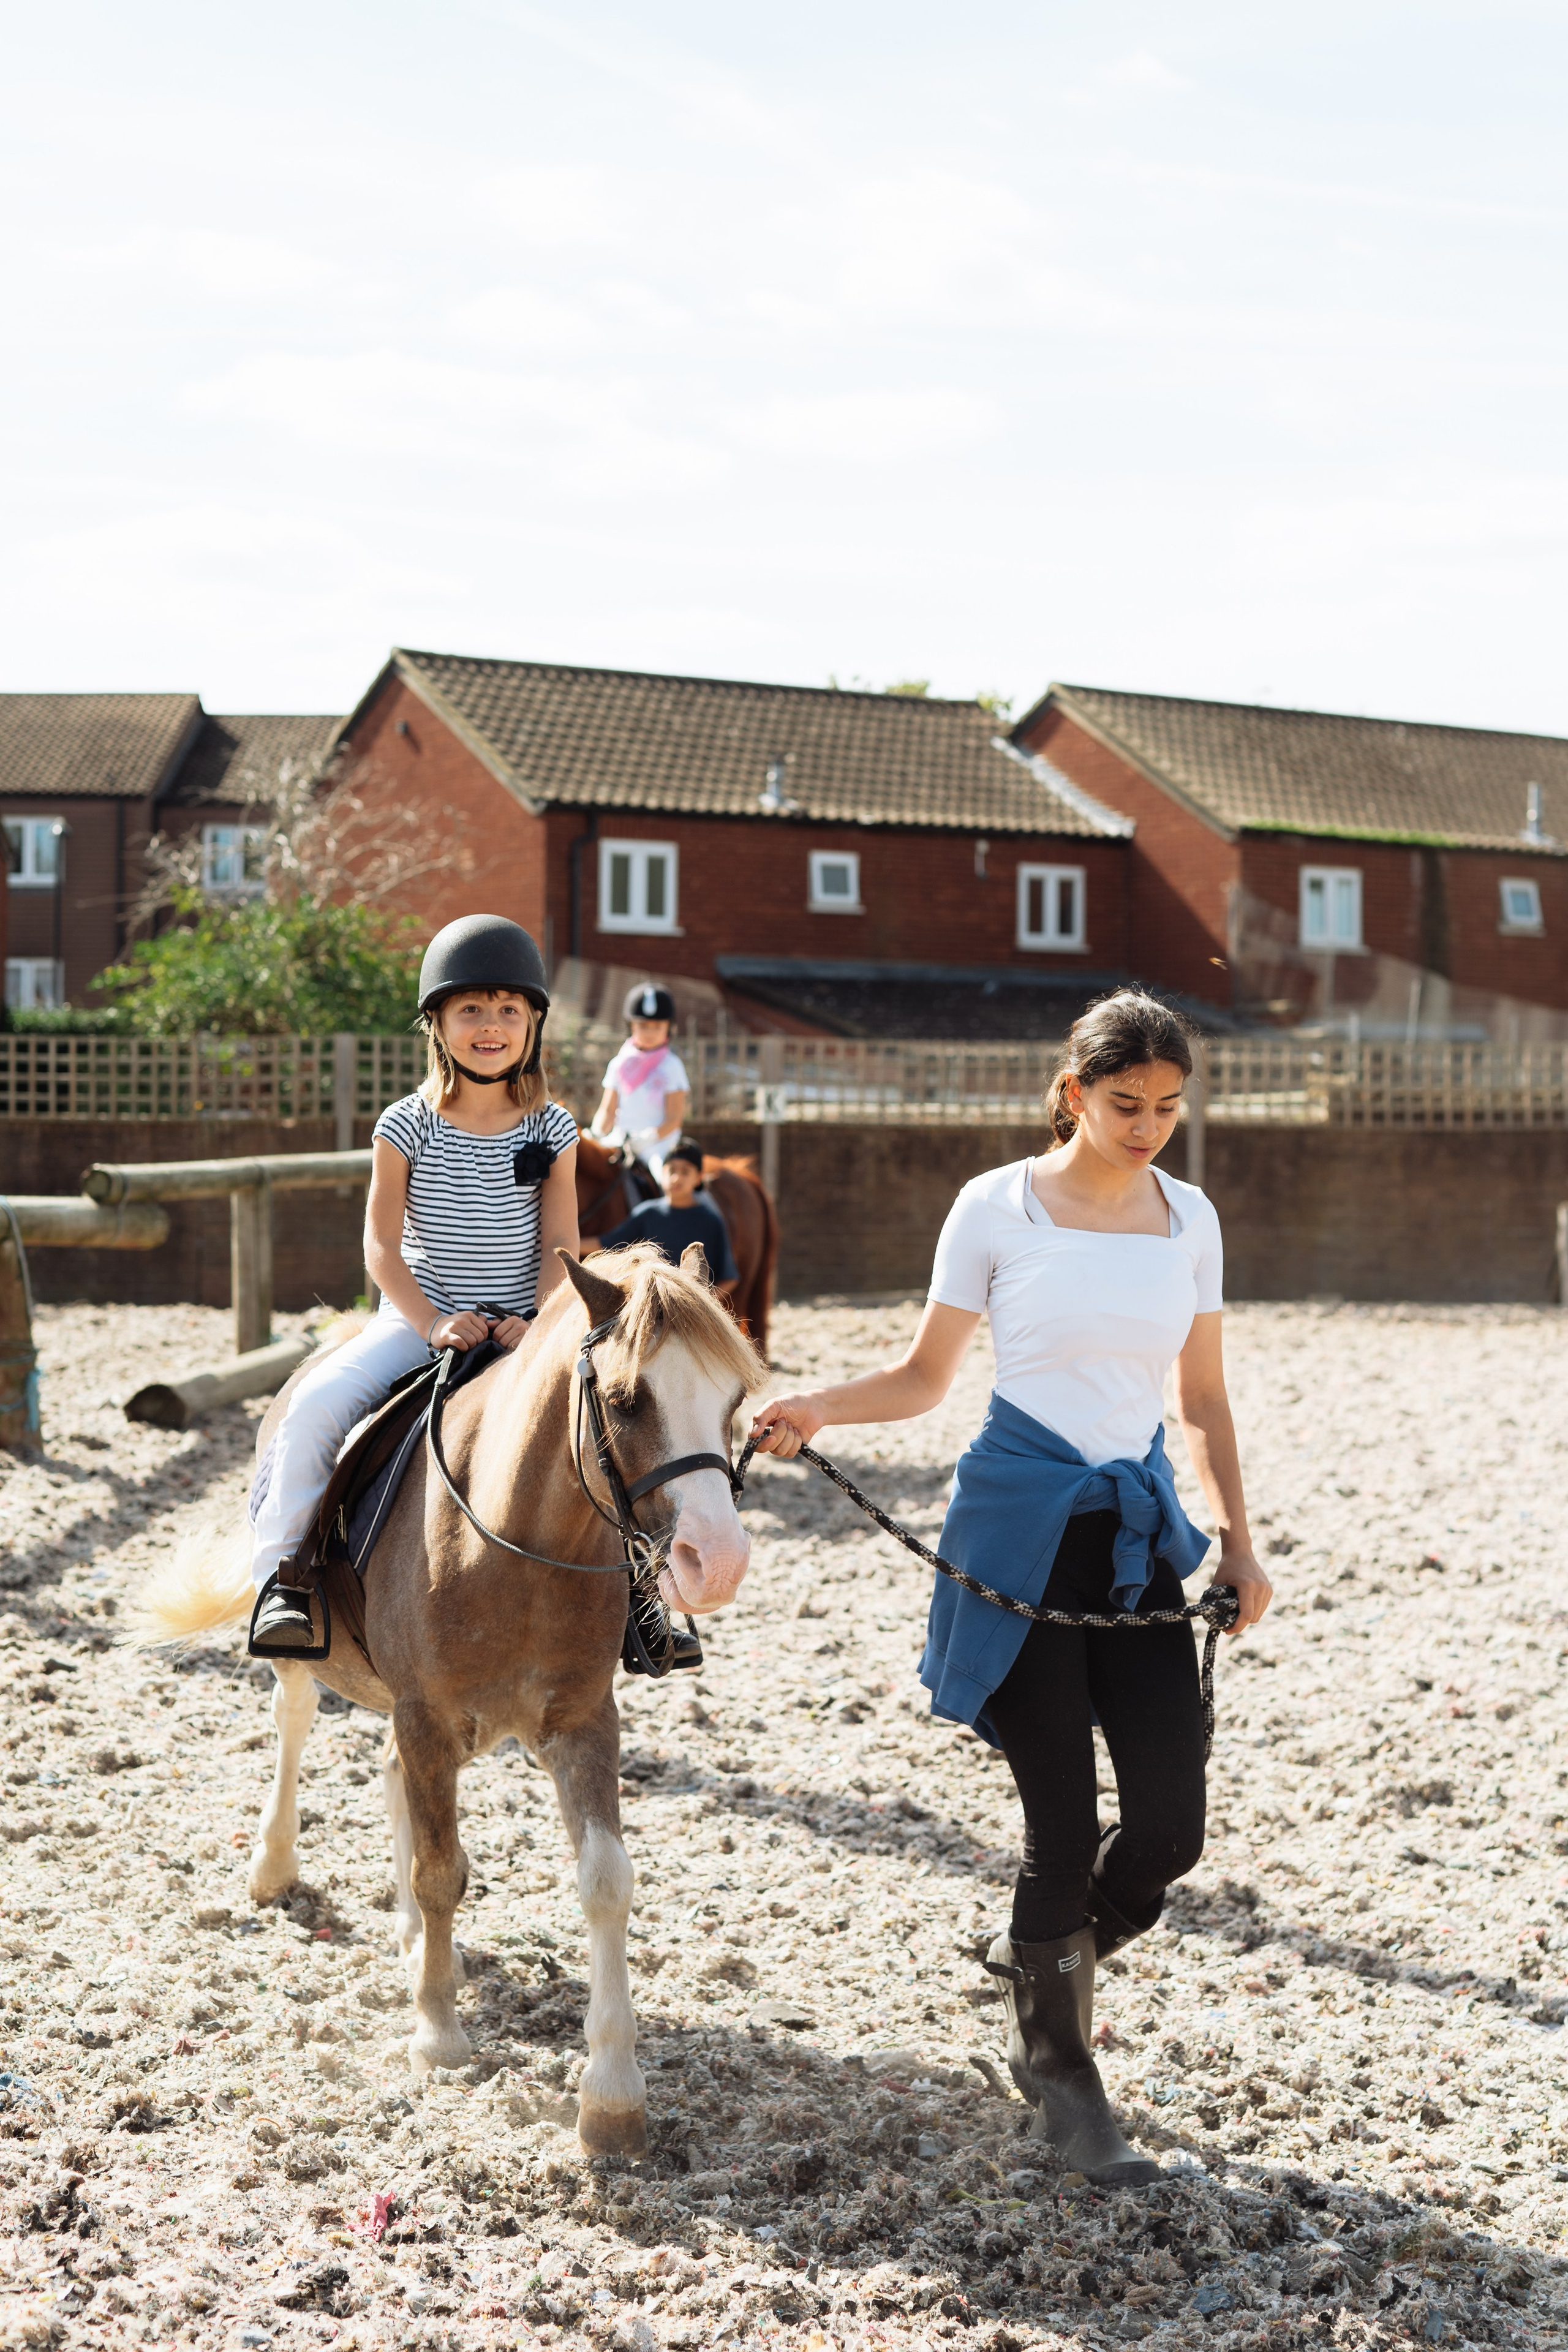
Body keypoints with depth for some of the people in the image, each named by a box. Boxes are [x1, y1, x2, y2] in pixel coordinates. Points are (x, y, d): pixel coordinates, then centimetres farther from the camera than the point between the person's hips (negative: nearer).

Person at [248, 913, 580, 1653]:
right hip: (417, 1320, -1)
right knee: (317, 1403, -25)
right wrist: (432, 1323, -19)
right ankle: (282, 1575, -11)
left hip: (525, 1327, 1)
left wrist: (536, 1323, -17)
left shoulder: (553, 1132, 3)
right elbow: (381, 1245, -5)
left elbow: (560, 1248, 1)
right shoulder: (407, 1127, -2)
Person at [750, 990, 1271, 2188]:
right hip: (1023, 1519, -4)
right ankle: (1058, 2072, 18)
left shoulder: (1189, 1217, 9)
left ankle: (1044, 1955, 30)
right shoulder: (999, 1207, -2)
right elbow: (925, 1377, 3)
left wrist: (1238, 1545, 6)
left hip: (1140, 1526, 4)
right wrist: (818, 1404, -15)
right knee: (1065, 1818, -2)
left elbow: (1205, 1401, 14)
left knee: (1171, 1820, -2)